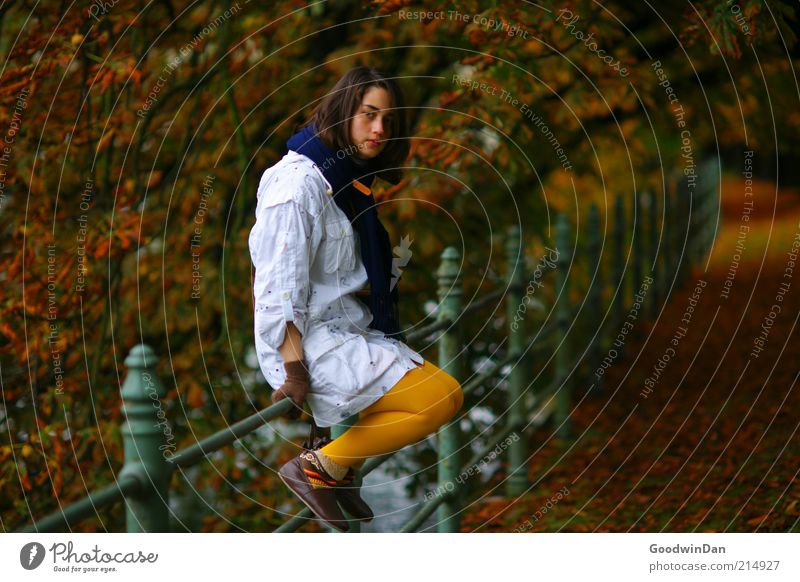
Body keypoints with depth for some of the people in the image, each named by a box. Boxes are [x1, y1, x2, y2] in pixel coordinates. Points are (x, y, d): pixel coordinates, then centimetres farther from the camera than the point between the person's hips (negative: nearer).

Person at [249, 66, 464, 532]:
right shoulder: (300, 182, -17)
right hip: (311, 343, -10)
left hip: (350, 330, 10)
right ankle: (316, 466, -9)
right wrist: (294, 371, -23)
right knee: (444, 398, -18)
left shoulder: (348, 180, 12)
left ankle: (342, 474, 18)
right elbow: (280, 287, -20)